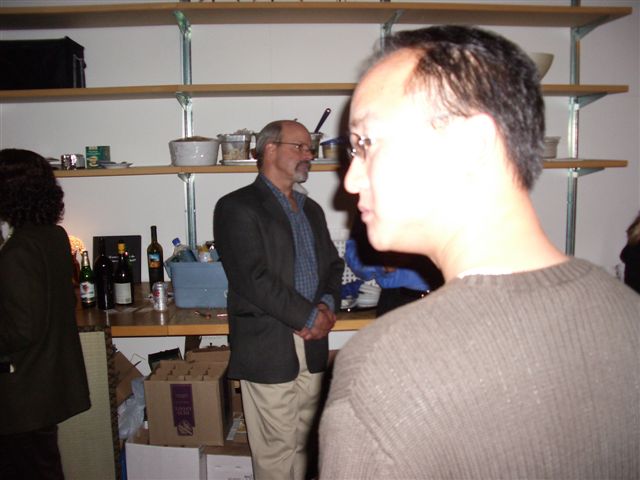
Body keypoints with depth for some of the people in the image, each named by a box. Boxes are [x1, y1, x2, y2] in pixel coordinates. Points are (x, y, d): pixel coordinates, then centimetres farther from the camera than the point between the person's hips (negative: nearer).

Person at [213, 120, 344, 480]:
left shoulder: (312, 210, 17)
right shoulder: (237, 207, -7)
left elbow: (333, 265, 17)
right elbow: (253, 278, -16)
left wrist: (328, 305, -3)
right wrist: (310, 316, -12)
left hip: (312, 345, 7)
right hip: (268, 349, -6)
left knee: (301, 444, 16)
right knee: (277, 450, 5)